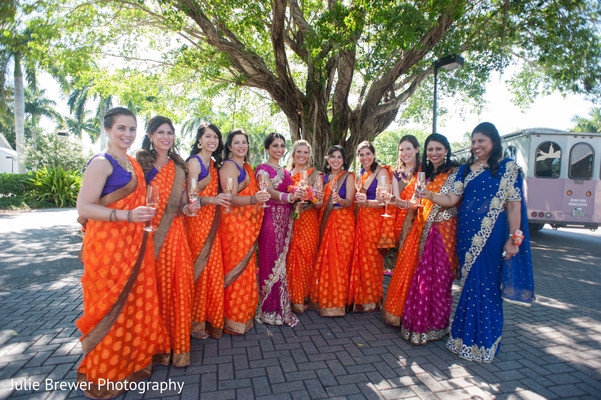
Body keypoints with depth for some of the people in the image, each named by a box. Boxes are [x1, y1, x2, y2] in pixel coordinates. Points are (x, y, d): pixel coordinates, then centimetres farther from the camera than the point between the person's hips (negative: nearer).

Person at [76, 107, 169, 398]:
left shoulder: (132, 163, 14)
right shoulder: (101, 163, -12)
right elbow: (83, 207, -19)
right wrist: (127, 216, -28)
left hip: (134, 244, 8)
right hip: (107, 246, -8)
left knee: (136, 302, 16)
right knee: (111, 307, 3)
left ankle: (135, 357, 34)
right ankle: (103, 376, 22)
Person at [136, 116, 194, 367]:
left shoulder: (178, 167, 13)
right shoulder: (139, 163, 4)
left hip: (173, 233, 3)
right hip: (147, 234, -2)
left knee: (178, 285, 0)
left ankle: (177, 343, 15)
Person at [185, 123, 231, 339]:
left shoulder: (214, 163, 17)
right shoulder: (194, 162, -7)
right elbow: (191, 196, -16)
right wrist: (213, 199, -31)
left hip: (212, 222, 8)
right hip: (197, 220, -8)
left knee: (213, 269, 9)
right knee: (199, 269, -4)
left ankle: (210, 319, 21)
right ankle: (196, 322, 9)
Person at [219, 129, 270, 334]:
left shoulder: (247, 167, 18)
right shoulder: (229, 166, -8)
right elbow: (230, 198, -19)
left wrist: (259, 197, 10)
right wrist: (253, 199, -34)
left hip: (248, 225, 9)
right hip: (233, 223, -9)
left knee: (247, 269, 13)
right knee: (235, 270, -4)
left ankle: (244, 314, 24)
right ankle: (232, 320, 7)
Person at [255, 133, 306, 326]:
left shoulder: (285, 172, 19)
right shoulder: (262, 169, -2)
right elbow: (270, 192, -17)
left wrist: (300, 196, 0)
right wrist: (289, 196, -34)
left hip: (286, 220, 6)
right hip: (270, 218, -6)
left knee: (282, 260, 8)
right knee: (271, 261, -4)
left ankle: (282, 307, 18)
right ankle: (270, 309, 5)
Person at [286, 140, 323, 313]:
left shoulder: (315, 175, 6)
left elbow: (318, 204, 0)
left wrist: (318, 199, -21)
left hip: (307, 222, -2)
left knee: (305, 258, -3)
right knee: (289, 259, 0)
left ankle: (302, 299, 10)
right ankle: (290, 297, 14)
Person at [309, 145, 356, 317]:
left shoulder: (348, 176, 1)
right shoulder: (324, 177, 16)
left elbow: (350, 202, -11)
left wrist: (340, 200, -31)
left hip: (343, 221, -4)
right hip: (325, 221, 5)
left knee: (340, 260, -6)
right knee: (324, 259, 3)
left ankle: (337, 303, 4)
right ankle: (323, 300, 14)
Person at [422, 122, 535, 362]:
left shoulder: (508, 167, 0)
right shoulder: (465, 169, 13)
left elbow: (514, 205, -5)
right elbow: (452, 198, 4)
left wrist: (513, 239, -8)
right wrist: (430, 196, -15)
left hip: (491, 235, -4)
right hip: (466, 233, 4)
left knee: (485, 285, 0)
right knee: (469, 283, 10)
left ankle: (483, 343, 15)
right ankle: (466, 337, 24)